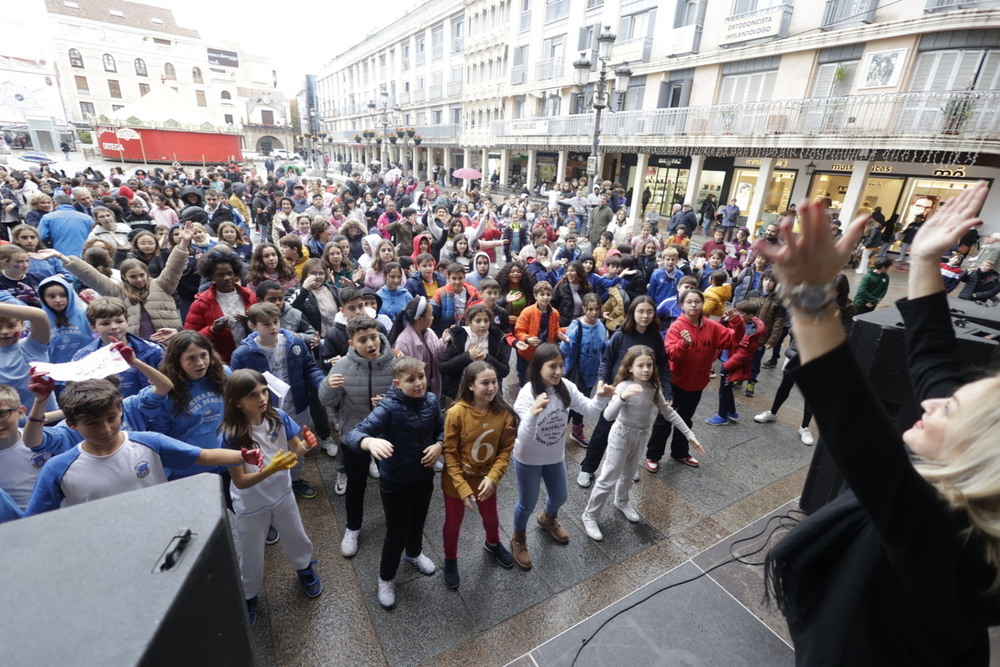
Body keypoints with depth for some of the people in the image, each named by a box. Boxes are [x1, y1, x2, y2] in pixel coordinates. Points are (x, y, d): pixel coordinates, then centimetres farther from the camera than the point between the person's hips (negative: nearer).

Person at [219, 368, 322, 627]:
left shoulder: (278, 417, -21)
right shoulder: (230, 436, -29)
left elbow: (296, 449, -10)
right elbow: (240, 482, -25)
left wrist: (306, 445, -33)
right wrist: (269, 470, -42)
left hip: (282, 494, 3)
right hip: (251, 506, -3)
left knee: (297, 538, 25)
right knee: (252, 556, 20)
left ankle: (305, 569, 56)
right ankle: (249, 597, 49)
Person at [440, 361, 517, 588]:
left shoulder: (504, 413, -17)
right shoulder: (456, 413, -26)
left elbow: (506, 450, -9)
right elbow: (450, 454, -18)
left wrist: (492, 478, -22)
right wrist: (462, 487, -21)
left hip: (486, 480, 3)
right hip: (456, 482, -2)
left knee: (491, 517, 27)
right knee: (453, 523, 20)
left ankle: (493, 543, 61)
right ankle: (450, 559, 50)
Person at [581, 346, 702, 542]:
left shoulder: (653, 388, -8)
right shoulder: (624, 387, -26)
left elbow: (669, 413, 1)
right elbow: (608, 416, -38)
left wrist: (689, 435, -1)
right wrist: (622, 397, -56)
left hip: (641, 437, 6)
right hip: (622, 436, -6)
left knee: (629, 474, 24)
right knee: (609, 478, 2)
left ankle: (622, 502, 51)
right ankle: (590, 515, 19)